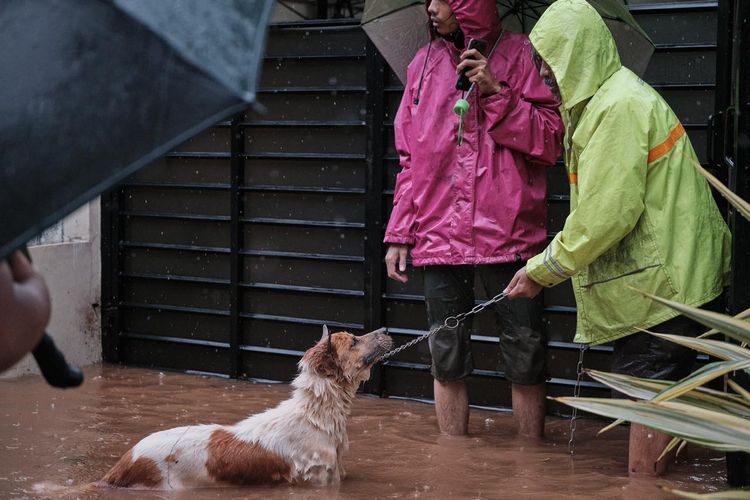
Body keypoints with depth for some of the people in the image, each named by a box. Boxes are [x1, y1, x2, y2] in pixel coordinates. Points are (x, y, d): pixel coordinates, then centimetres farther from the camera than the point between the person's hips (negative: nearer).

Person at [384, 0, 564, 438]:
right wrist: (399, 234, 9)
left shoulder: (520, 54, 1)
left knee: (525, 358, 0)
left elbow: (550, 143, -4)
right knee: (447, 359, 7)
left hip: (509, 233, -3)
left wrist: (496, 93, -13)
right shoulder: (425, 63, 12)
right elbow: (410, 159, 15)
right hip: (441, 234, 3)